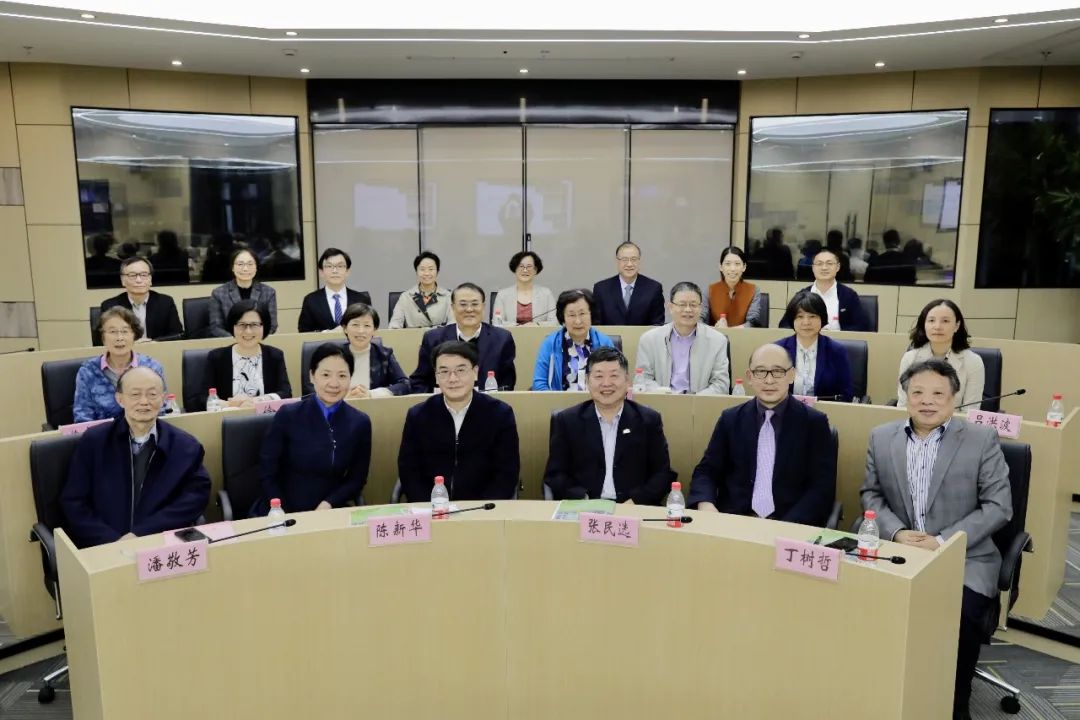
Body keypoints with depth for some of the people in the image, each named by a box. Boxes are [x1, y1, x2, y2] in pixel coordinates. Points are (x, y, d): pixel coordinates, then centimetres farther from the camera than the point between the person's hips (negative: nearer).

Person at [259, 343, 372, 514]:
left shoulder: (360, 423, -2)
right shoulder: (288, 415, -5)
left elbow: (357, 479, 4)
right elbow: (269, 474, -2)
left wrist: (328, 504, -11)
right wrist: (284, 516, -12)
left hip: (328, 514, 2)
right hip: (282, 513, -1)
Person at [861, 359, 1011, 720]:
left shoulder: (982, 439, -1)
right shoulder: (881, 437, 7)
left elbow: (998, 506, -4)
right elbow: (870, 494, 10)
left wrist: (944, 541, -15)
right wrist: (896, 532, -10)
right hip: (899, 551, 2)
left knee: (960, 613, -29)